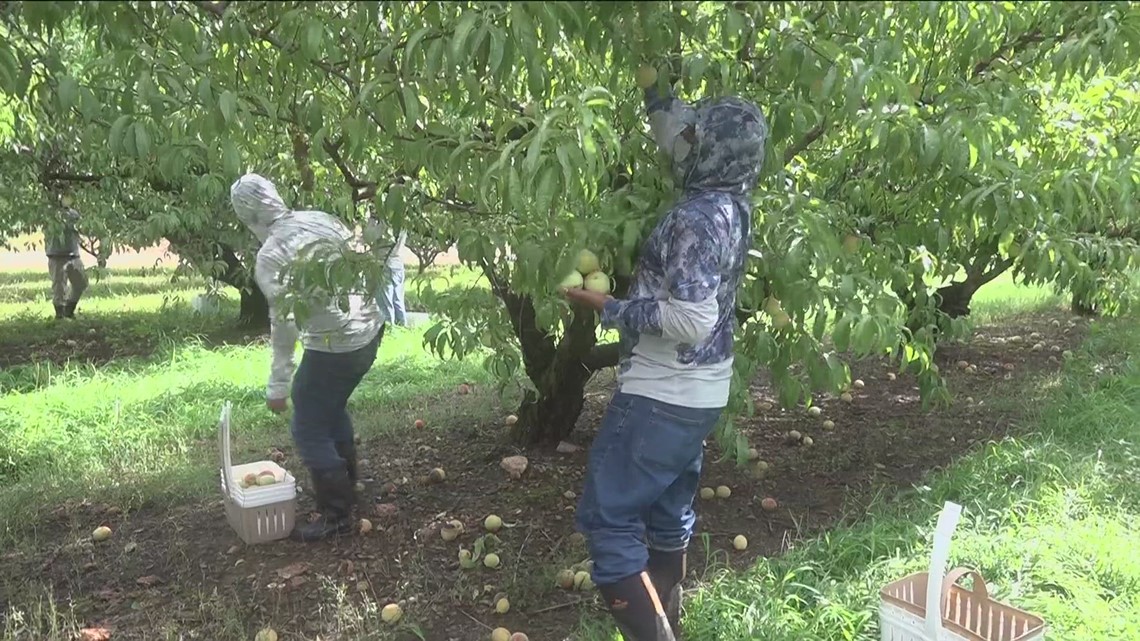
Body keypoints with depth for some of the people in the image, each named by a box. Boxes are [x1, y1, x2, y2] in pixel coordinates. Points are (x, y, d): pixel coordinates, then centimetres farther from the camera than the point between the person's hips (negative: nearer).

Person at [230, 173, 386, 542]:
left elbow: (283, 324, -19)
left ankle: (337, 515, 12)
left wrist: (278, 385, -13)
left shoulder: (270, 258, -16)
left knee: (309, 431, 7)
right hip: (370, 330, 8)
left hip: (335, 346, -8)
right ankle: (345, 485, 40)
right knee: (331, 408, 28)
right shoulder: (319, 218, 3)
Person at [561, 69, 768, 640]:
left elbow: (691, 320, -28)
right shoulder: (729, 202, 5)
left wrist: (607, 307, -20)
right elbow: (675, 134, 22)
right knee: (667, 517, 20)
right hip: (698, 395, 10)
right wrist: (652, 89, 25)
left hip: (661, 398, -9)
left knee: (607, 518, -1)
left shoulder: (699, 217, -22)